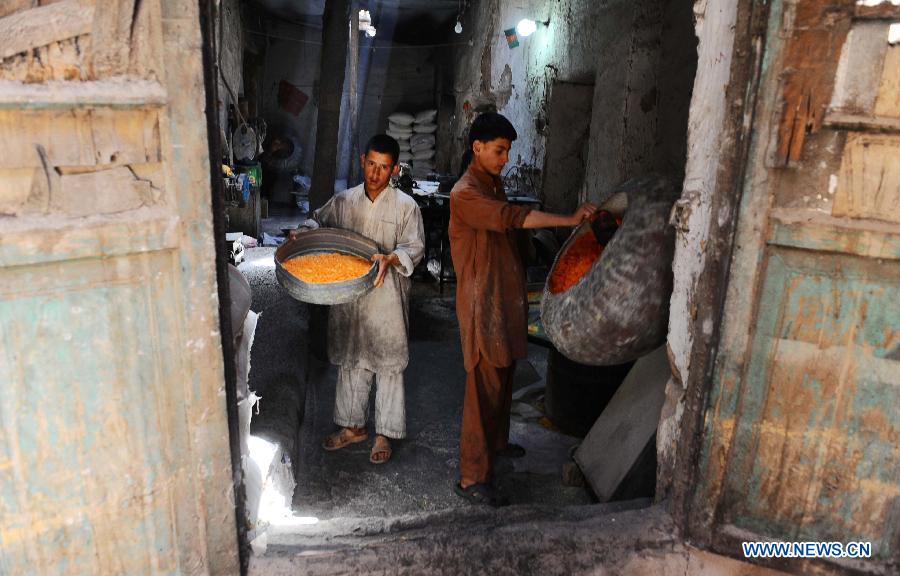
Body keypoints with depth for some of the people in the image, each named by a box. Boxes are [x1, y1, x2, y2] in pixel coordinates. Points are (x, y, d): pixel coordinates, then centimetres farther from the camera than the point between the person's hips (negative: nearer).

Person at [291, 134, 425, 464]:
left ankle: (384, 433, 23)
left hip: (387, 298, -4)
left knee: (388, 366, 6)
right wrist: (301, 232, -5)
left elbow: (415, 248, -9)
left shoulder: (405, 207, -6)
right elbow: (319, 221, 16)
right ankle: (353, 426, 34)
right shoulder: (344, 201, 4)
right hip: (348, 297, 4)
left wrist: (390, 258, -28)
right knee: (350, 362, 16)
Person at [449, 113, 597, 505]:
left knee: (503, 378, 22)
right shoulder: (465, 194, -18)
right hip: (482, 304, -9)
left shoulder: (494, 183, 13)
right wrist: (570, 220, -36)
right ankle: (471, 479, 4)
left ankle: (496, 441, 42)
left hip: (506, 298, 10)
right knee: (484, 387, -5)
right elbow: (512, 218, -32)